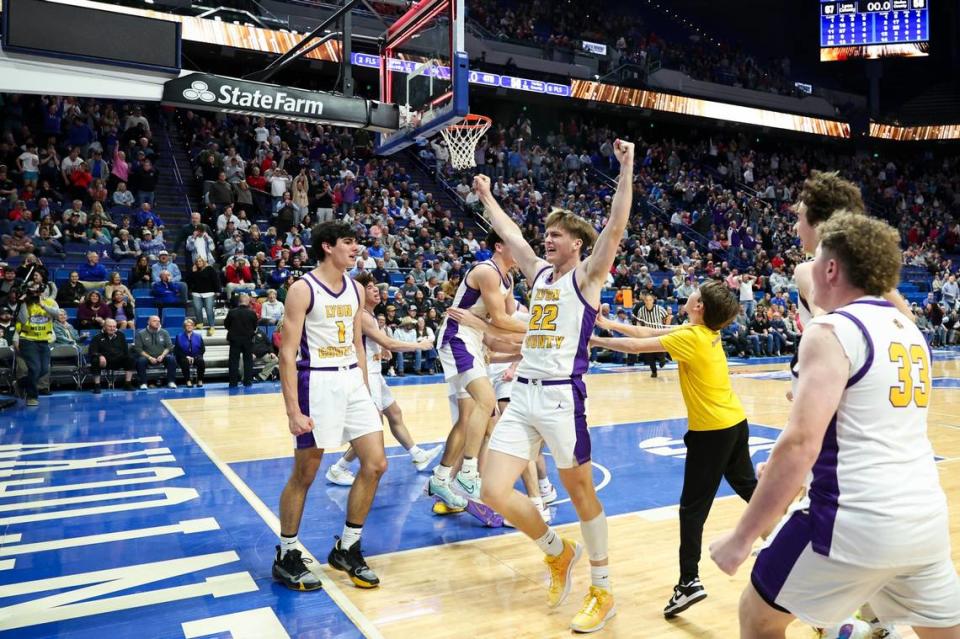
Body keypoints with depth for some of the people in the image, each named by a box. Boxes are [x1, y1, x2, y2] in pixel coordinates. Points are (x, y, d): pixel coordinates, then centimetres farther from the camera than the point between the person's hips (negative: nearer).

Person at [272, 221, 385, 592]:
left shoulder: (356, 290, 10)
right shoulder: (303, 289, -10)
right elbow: (288, 353, -13)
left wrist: (365, 392, 15)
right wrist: (293, 410, -18)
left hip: (353, 381, 7)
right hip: (317, 383, -7)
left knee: (375, 465, 4)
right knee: (304, 475, 4)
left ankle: (347, 549, 20)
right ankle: (286, 556, 23)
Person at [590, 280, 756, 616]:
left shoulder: (691, 337, -20)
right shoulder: (707, 331, 6)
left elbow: (637, 346, -20)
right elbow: (649, 333, 8)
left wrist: (595, 340, -9)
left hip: (712, 430, -9)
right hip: (735, 422, 9)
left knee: (692, 507, -3)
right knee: (748, 485, 27)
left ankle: (689, 582, -2)